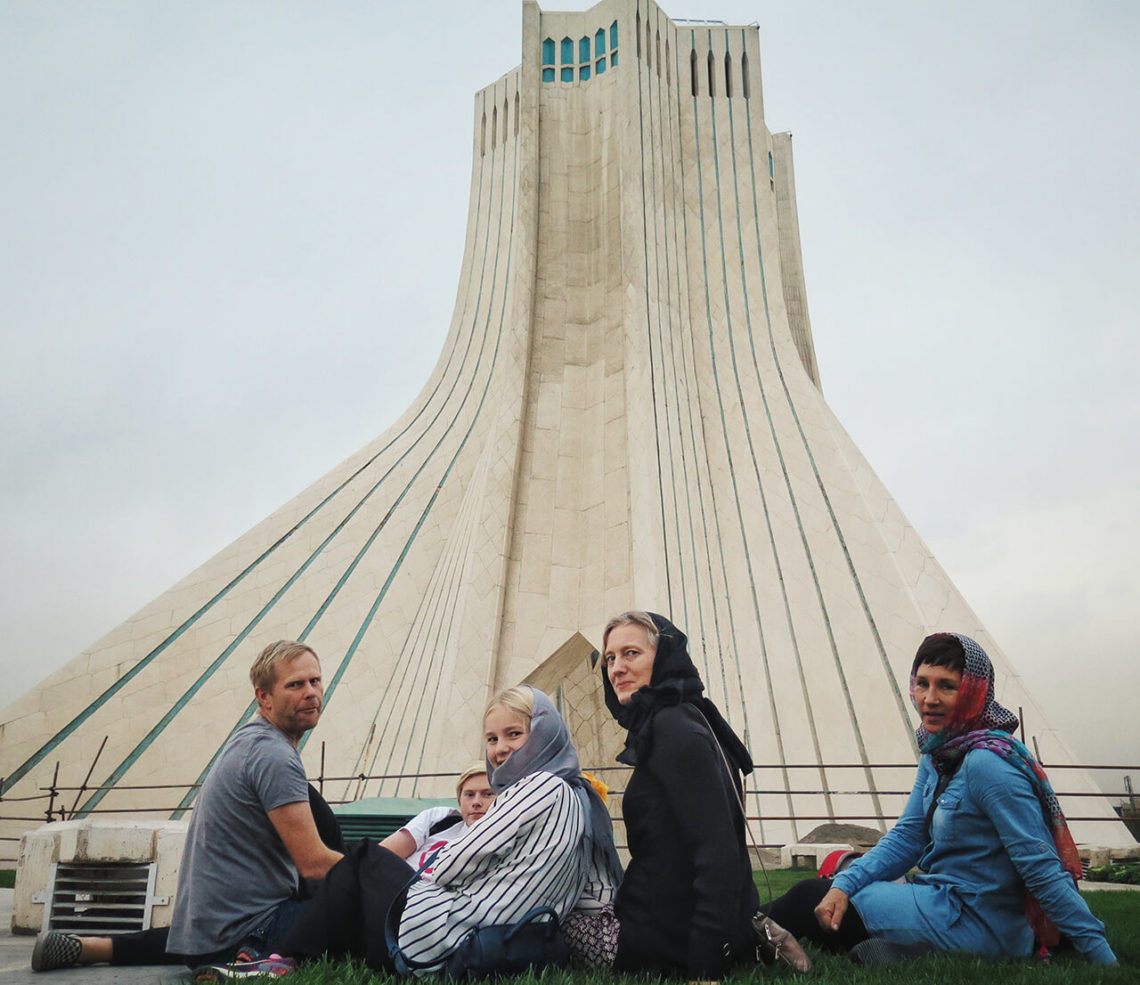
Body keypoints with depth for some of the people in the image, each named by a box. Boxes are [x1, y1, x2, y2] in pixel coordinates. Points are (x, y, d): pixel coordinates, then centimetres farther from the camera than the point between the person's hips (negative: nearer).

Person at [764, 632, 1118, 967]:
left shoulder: (988, 765, -24)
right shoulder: (937, 754, 4)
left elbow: (1042, 870, -23)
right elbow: (907, 836, 4)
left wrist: (1104, 959, -23)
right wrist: (845, 884, -9)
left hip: (977, 927, -8)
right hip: (946, 900, 8)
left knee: (807, 900, -4)